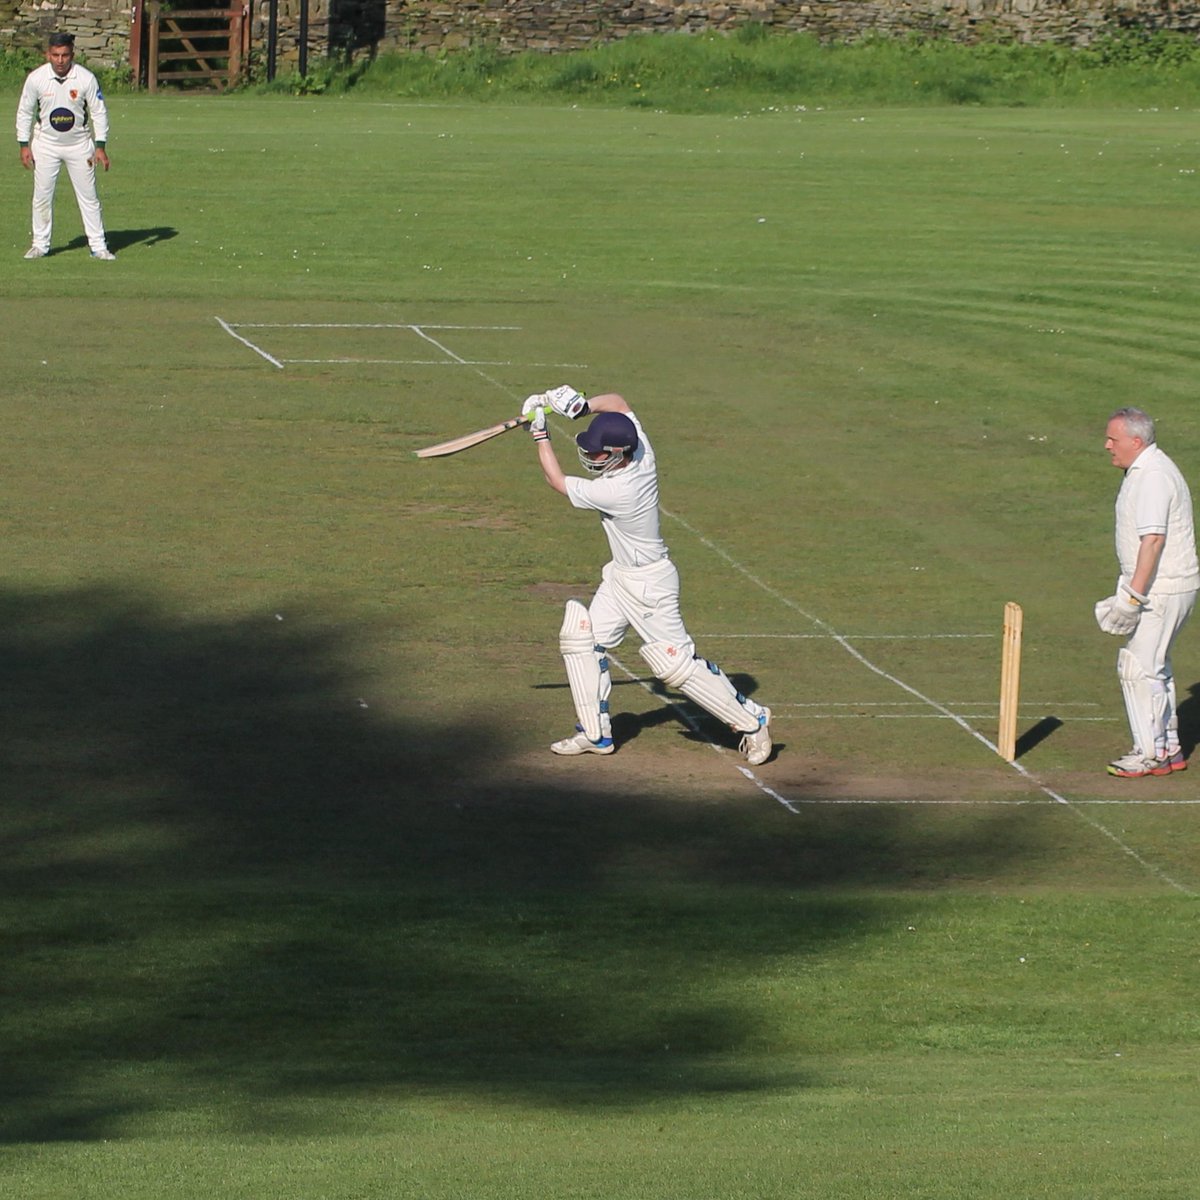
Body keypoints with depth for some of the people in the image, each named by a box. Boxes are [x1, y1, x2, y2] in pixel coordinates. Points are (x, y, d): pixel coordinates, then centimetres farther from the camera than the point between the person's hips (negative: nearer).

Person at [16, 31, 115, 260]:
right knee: (42, 196, 4)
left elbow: (99, 113, -6)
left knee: (88, 196, 1)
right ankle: (40, 244, 16)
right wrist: (24, 145, -2)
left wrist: (100, 147, -8)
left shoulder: (86, 78, -15)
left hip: (79, 145, -1)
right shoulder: (36, 78, -12)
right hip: (46, 144, 1)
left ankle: (98, 245, 7)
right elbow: (25, 112, 0)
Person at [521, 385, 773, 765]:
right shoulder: (641, 455, -10)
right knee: (581, 638, 8)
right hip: (620, 577, 10)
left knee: (676, 662, -5)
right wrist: (583, 406, -11)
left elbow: (557, 481, -18)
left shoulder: (614, 492, -32)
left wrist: (540, 434, -9)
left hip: (649, 585, -10)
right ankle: (595, 733, 15)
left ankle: (752, 721, 7)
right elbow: (617, 402, 7)